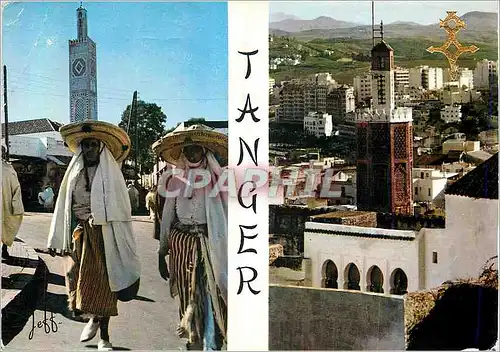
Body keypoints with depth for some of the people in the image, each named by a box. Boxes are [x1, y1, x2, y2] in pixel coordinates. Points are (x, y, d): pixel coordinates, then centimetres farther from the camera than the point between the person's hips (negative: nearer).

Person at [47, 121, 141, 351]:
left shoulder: (111, 173, -1)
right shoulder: (74, 172, 7)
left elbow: (121, 209, -4)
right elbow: (63, 206, 8)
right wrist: (57, 239, 5)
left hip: (103, 236, -3)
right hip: (78, 235, 3)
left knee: (103, 285, 1)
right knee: (78, 282, 3)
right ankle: (92, 318, 31)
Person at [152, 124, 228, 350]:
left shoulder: (217, 179, -2)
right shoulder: (176, 180, 5)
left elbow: (226, 216, -4)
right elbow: (167, 217, 10)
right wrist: (162, 251, 10)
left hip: (209, 245, -3)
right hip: (181, 244, 3)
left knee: (209, 296, -11)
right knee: (188, 296, 14)